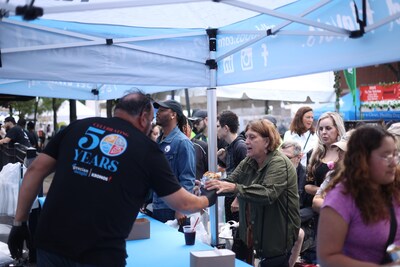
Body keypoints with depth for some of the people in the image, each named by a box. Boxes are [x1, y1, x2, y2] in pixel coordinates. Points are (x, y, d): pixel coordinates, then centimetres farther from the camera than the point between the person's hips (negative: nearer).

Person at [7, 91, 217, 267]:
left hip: (51, 243, 3)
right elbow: (181, 204, 8)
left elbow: (36, 170, 6)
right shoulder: (148, 150, 2)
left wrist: (19, 222, 12)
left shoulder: (77, 127, 9)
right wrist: (207, 199, 28)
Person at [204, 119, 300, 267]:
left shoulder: (279, 163, -16)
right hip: (255, 235, 7)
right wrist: (208, 185, -18)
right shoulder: (248, 162, 8)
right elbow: (230, 182, 0)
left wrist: (234, 188, -38)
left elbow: (268, 194, -31)